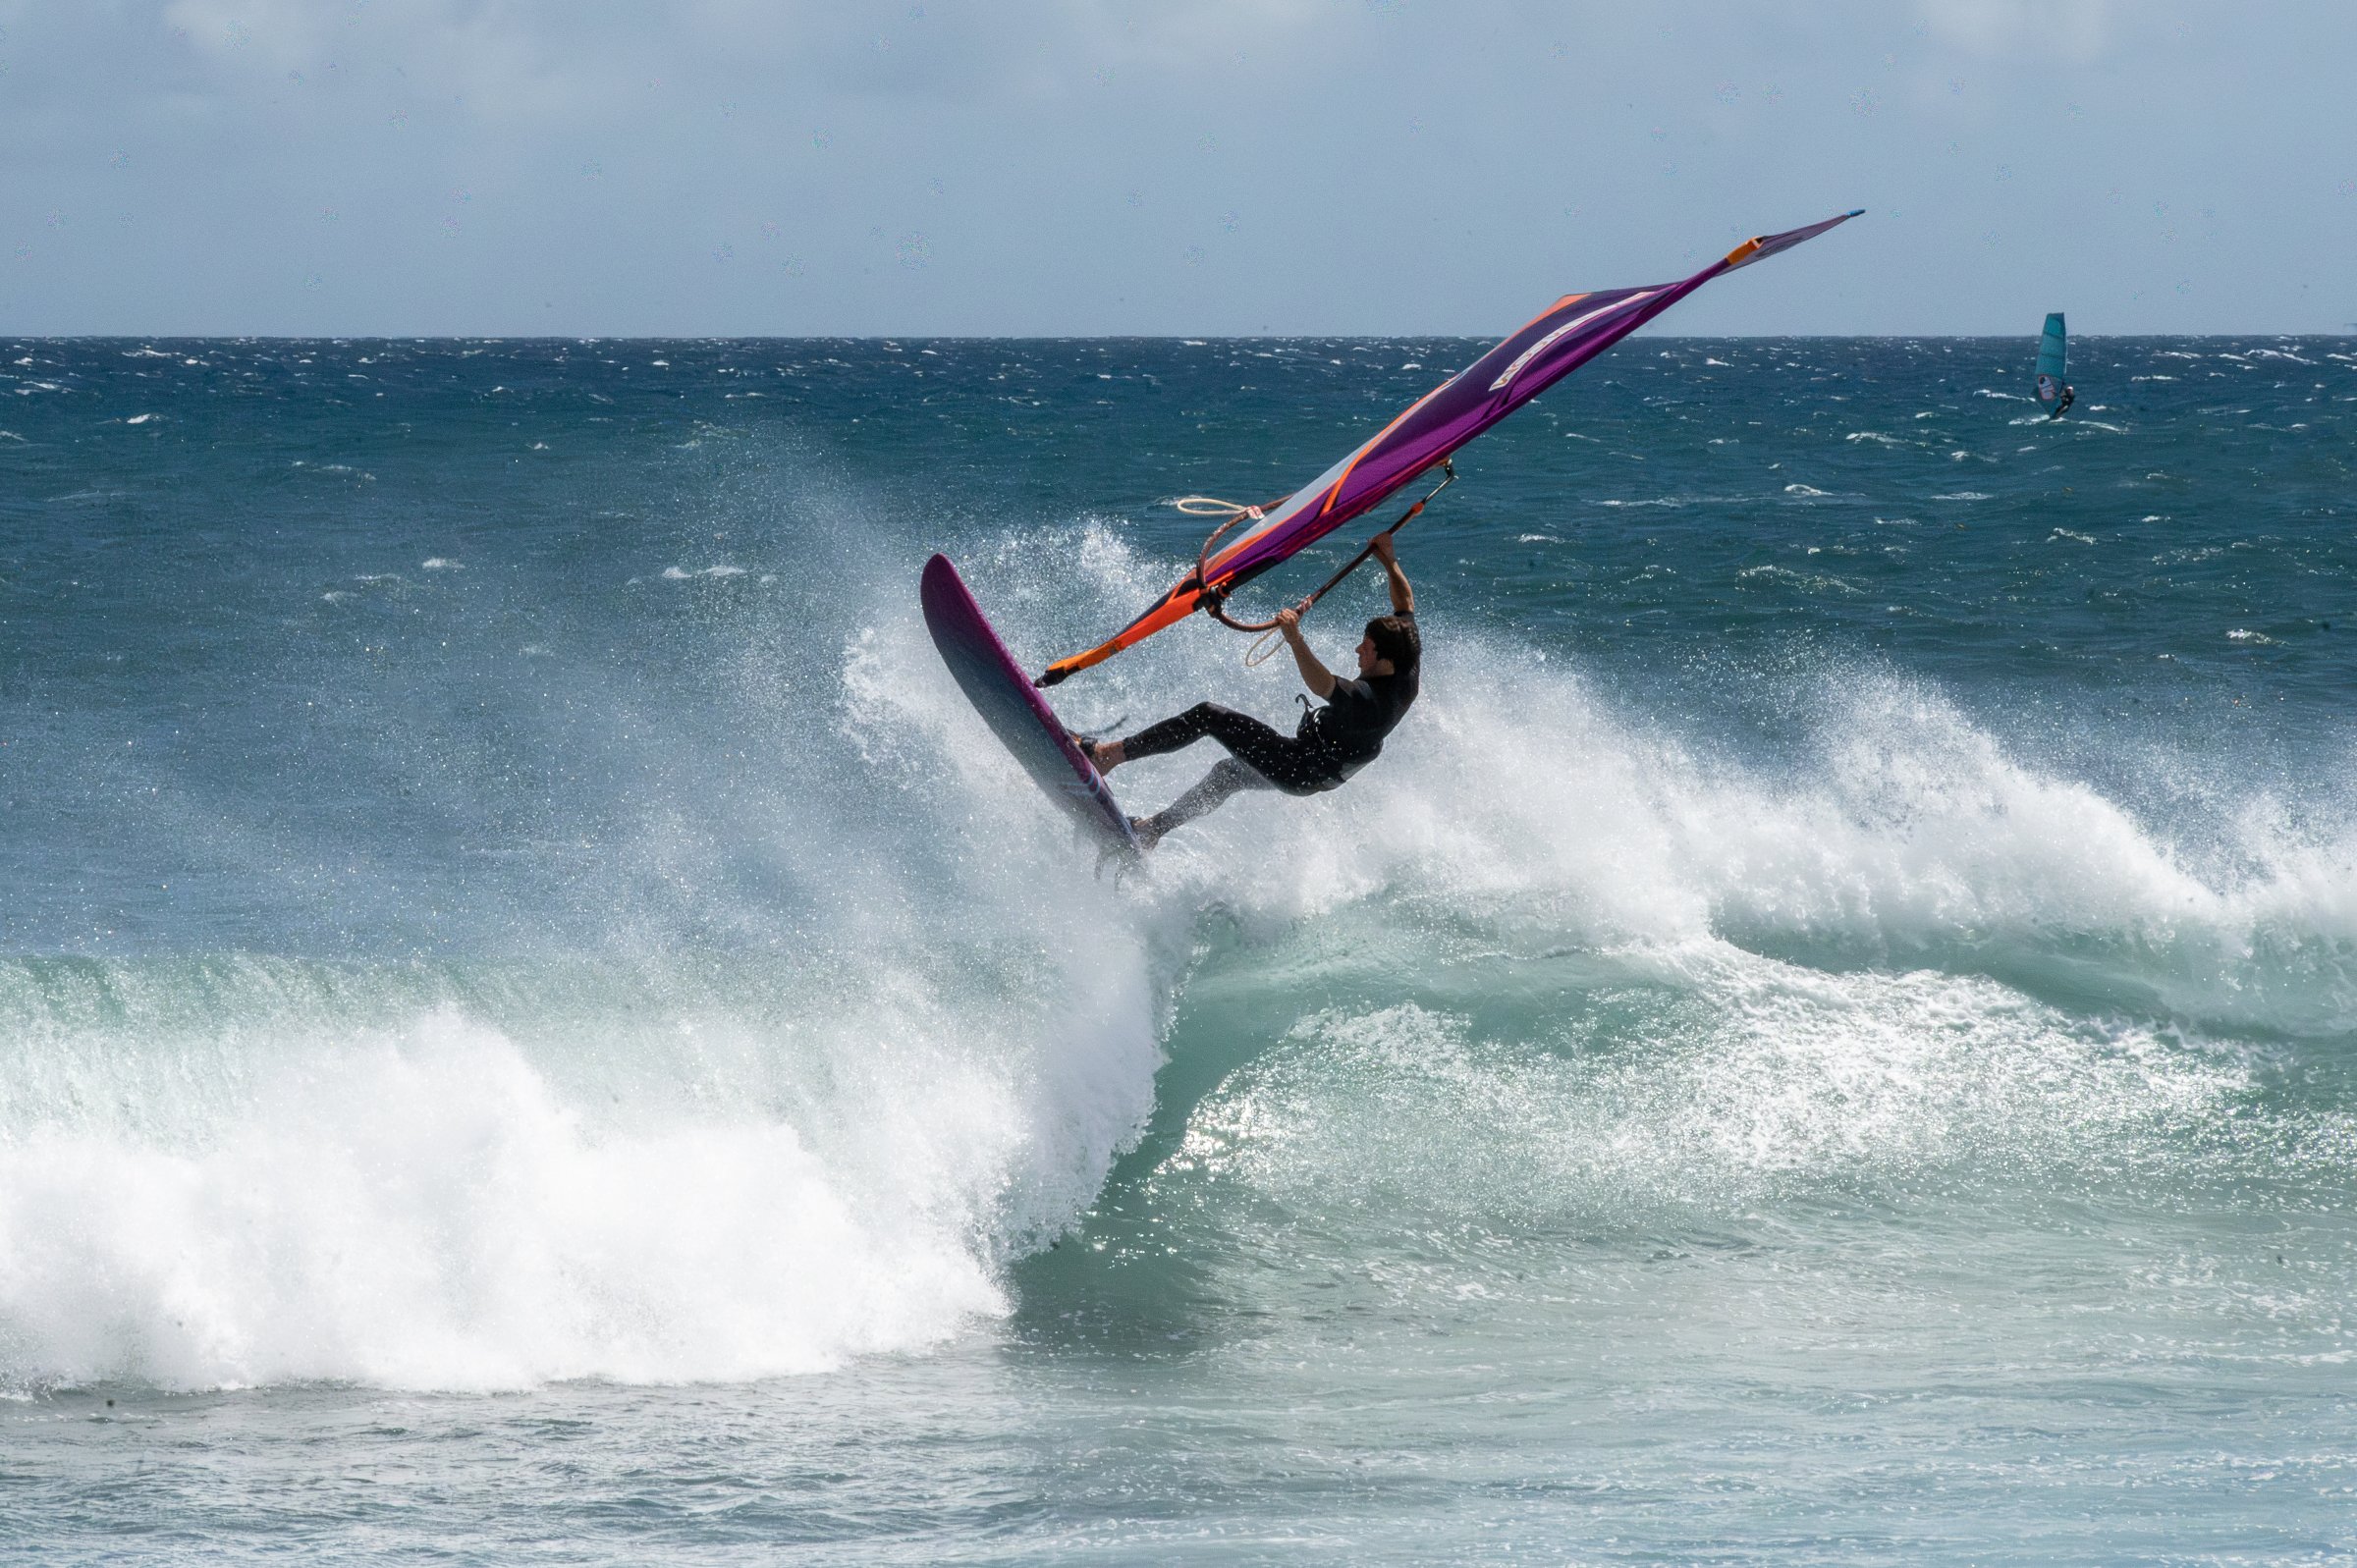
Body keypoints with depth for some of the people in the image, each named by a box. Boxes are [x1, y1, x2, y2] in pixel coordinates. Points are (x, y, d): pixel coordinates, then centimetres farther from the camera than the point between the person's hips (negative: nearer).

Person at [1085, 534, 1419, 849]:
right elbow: (1406, 604, 4)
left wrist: (1295, 639, -63)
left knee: (1209, 716, -11)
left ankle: (1113, 754, -8)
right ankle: (1154, 828, 43)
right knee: (1228, 772, 30)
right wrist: (1388, 561, 4)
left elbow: (1322, 685, -54)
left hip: (1300, 770, -10)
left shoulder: (1368, 700, -36)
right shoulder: (1408, 674, -10)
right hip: (1320, 773, 10)